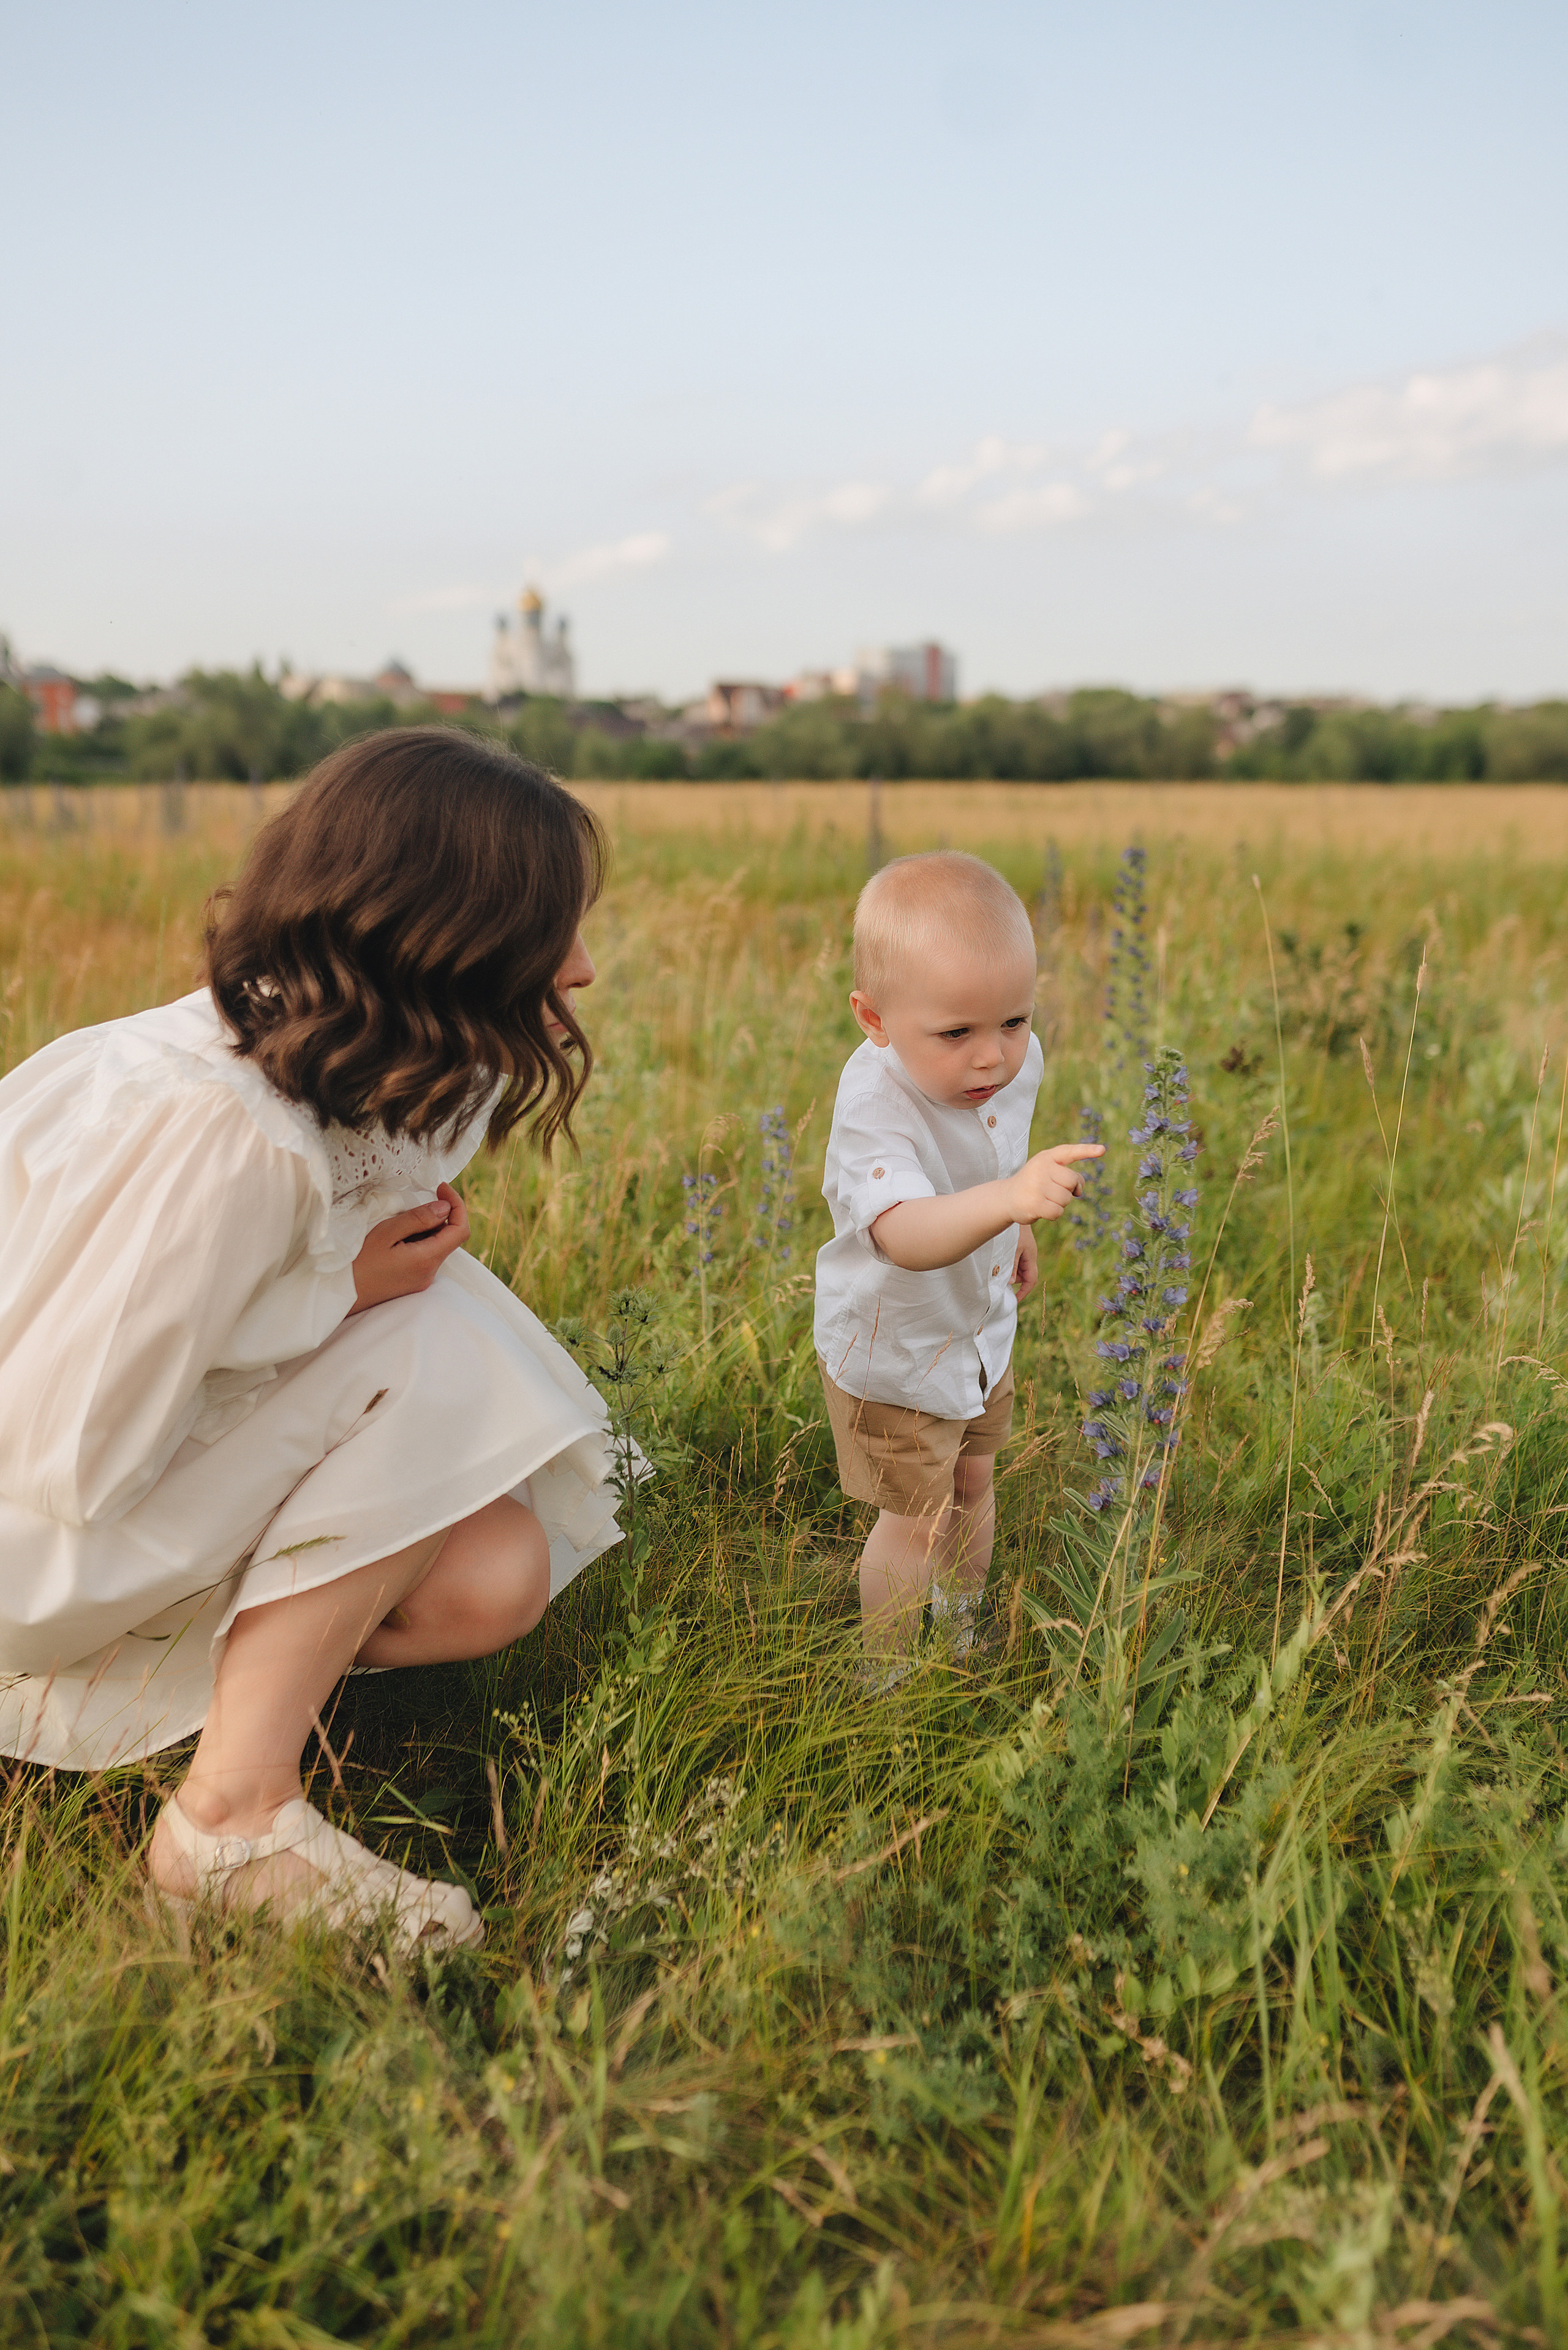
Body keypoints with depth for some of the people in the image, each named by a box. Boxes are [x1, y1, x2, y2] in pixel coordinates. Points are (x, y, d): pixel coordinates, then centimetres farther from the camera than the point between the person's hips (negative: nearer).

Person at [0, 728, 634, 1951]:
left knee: (495, 1577, -12)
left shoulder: (341, 1071, -5)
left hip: (147, 1453, 8)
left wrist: (406, 1246, -12)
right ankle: (232, 1817, -18)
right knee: (435, 1353, -25)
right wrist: (343, 1288, -22)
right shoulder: (220, 1135, -33)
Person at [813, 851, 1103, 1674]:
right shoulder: (877, 1111, -38)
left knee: (972, 1484, 24)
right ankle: (887, 1678, 31)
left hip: (982, 1328, 7)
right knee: (916, 1517, 6)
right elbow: (906, 1235, -56)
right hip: (892, 1351, -6)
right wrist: (1008, 1198, -71)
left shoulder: (1015, 1061, -15)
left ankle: (963, 1627, 51)